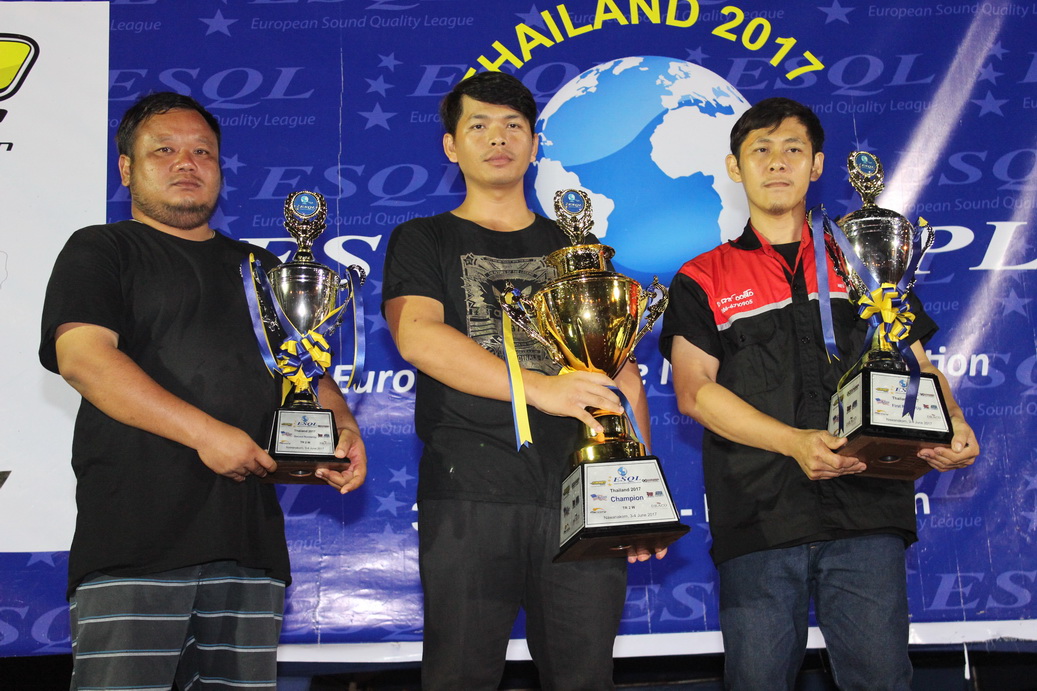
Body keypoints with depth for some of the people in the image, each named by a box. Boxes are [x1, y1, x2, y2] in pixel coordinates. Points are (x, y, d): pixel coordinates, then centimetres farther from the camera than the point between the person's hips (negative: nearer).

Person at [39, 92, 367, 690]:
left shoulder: (258, 267, 24)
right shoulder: (100, 252, 8)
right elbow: (82, 357, -9)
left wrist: (342, 428, -2)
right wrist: (206, 432, -16)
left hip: (251, 541, 5)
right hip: (133, 537, -4)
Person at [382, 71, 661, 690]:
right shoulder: (423, 241, 11)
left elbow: (623, 371, 16)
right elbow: (416, 334, -9)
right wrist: (537, 387, -21)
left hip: (582, 490, 3)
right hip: (471, 492, -2)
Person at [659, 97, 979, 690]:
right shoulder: (703, 280, 11)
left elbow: (914, 365, 15)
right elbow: (694, 392, -1)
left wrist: (951, 424, -9)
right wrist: (794, 441, -15)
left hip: (867, 510, 1)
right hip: (756, 519, -1)